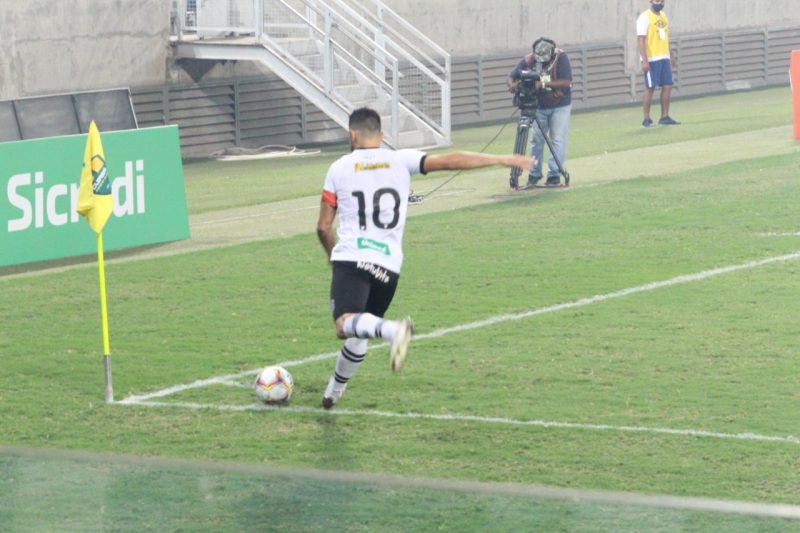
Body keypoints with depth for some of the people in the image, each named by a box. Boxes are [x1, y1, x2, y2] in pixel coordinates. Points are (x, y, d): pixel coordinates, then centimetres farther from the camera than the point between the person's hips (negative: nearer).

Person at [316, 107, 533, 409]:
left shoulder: (339, 169, 7)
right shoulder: (400, 161, 8)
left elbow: (323, 227, 9)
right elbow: (450, 161, -1)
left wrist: (333, 254, 29)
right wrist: (502, 160, 6)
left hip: (350, 260, -4)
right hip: (389, 265, 4)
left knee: (345, 324, -24)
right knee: (358, 334, 22)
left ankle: (393, 330, -51)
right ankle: (334, 390, 31)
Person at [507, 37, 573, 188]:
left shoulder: (561, 58, -22)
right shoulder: (528, 60, -14)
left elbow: (566, 82, -29)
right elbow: (511, 77, -11)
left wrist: (543, 83, -40)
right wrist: (513, 85, -36)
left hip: (560, 106, -3)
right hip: (539, 106, 3)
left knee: (558, 140, -5)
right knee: (536, 140, 5)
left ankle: (555, 174, 2)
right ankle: (534, 174, 16)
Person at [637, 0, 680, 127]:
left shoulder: (663, 16, 16)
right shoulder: (645, 18, -8)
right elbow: (641, 40, -14)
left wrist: (671, 56, 20)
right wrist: (644, 61, -21)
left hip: (664, 58, 7)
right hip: (651, 59, -7)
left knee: (667, 87, 4)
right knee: (650, 88, -5)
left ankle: (665, 117, 10)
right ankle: (647, 119, 1)